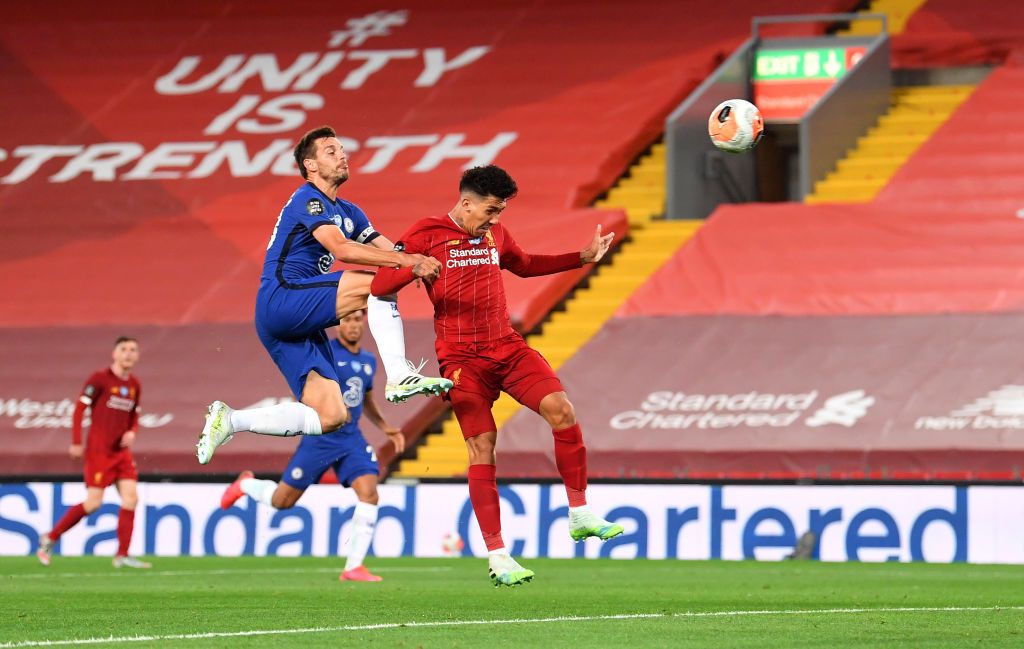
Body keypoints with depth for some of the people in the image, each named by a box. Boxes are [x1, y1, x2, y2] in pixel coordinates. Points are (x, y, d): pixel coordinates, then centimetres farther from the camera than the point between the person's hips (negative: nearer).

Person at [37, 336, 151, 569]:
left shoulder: (134, 385, 11)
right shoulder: (100, 379, -8)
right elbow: (79, 409, -8)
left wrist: (132, 432, -2)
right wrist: (76, 443, -12)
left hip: (121, 451, 6)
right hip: (99, 450, -6)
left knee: (131, 498, -6)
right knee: (94, 502, -9)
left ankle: (122, 556, -1)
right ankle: (50, 538, 7)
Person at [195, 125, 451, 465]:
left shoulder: (347, 212, 22)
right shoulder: (308, 200, -6)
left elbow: (391, 251, 15)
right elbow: (341, 248, -22)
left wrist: (420, 262, -6)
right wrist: (407, 262, -26)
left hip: (299, 322, 9)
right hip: (281, 300, -9)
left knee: (330, 417, 1)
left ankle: (230, 420, 7)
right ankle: (399, 376, -25)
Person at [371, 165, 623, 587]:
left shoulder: (494, 234, 14)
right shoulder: (426, 235, -5)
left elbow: (524, 265, 34)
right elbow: (379, 286, -10)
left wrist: (583, 258, 26)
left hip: (507, 347, 5)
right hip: (462, 358, -5)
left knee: (561, 410, -14)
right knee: (482, 447, -13)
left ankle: (580, 516, -3)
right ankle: (497, 557, -8)